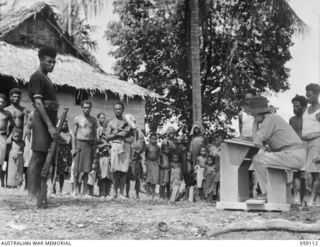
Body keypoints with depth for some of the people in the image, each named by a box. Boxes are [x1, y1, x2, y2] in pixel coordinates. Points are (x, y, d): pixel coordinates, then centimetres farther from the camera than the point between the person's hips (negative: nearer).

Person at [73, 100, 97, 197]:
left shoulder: (93, 120, 10)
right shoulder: (77, 119, 5)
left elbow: (95, 135, 12)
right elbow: (74, 134, 4)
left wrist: (95, 149, 6)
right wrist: (74, 147, -4)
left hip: (90, 144, 1)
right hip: (79, 143, -1)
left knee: (87, 169, -1)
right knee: (77, 168, -5)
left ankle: (85, 191, 2)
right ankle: (76, 190, 3)